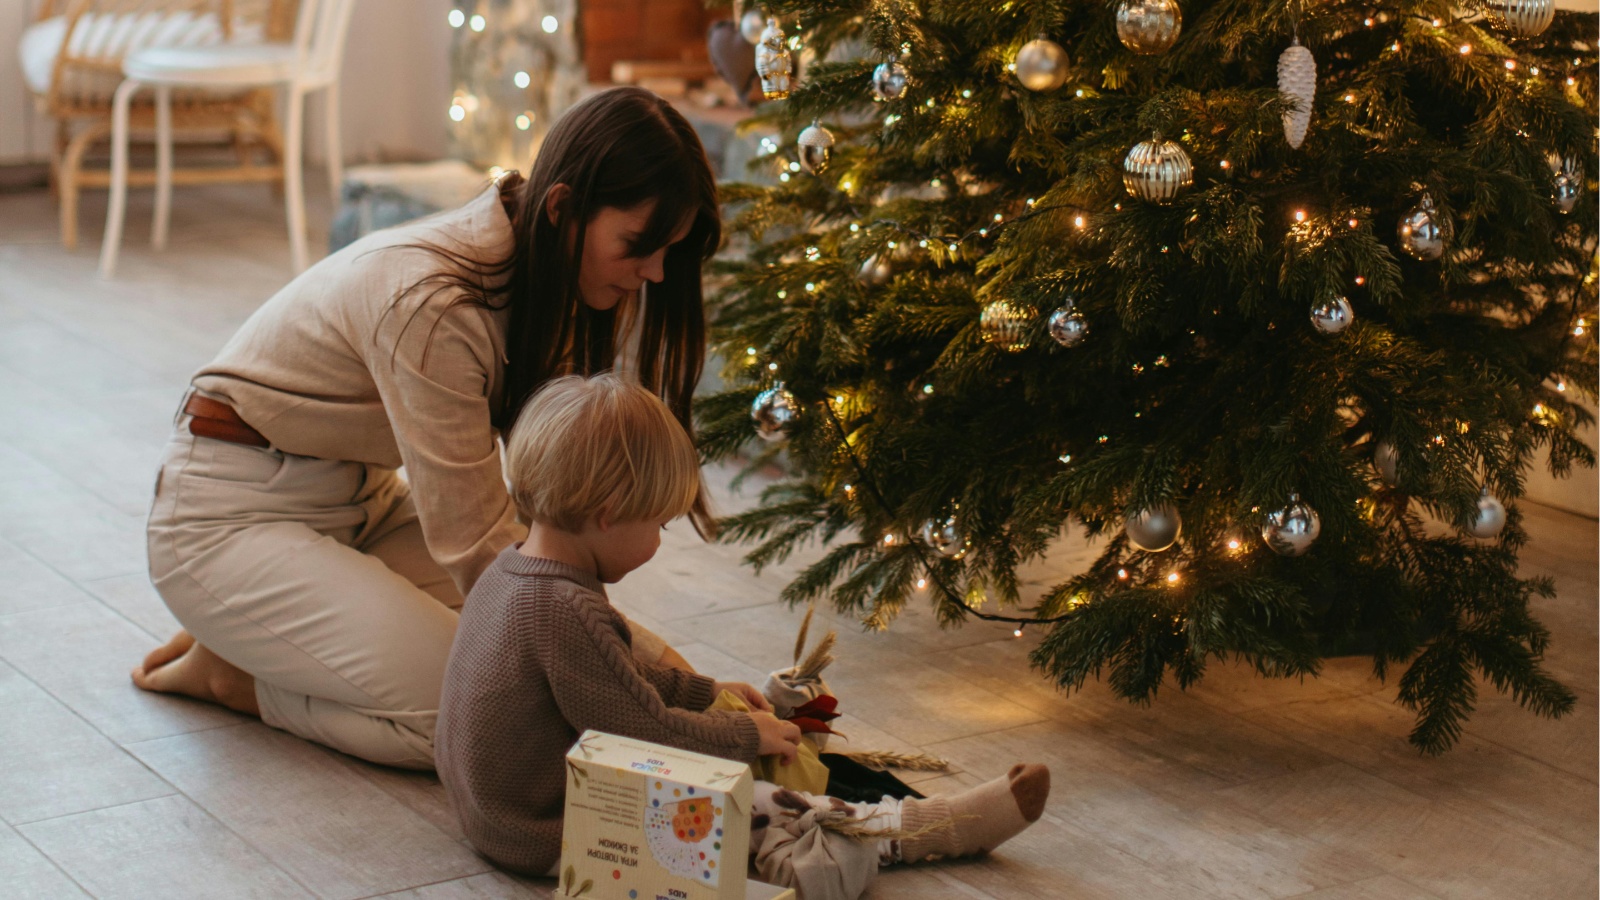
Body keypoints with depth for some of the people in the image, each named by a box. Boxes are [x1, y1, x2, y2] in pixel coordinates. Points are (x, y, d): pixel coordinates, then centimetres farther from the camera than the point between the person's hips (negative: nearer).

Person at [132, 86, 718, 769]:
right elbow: (479, 548, -29)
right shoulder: (429, 302, -33)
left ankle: (260, 636, 8)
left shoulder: (536, 276, -7)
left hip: (363, 499, 9)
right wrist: (650, 662, -27)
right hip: (232, 519, -9)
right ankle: (227, 669, -1)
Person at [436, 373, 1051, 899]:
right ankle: (931, 829, -2)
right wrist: (749, 736, -8)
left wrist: (706, 693, 23)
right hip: (547, 840, -10)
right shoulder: (565, 612, -30)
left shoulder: (513, 570, 4)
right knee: (746, 813, -10)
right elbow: (649, 732, -24)